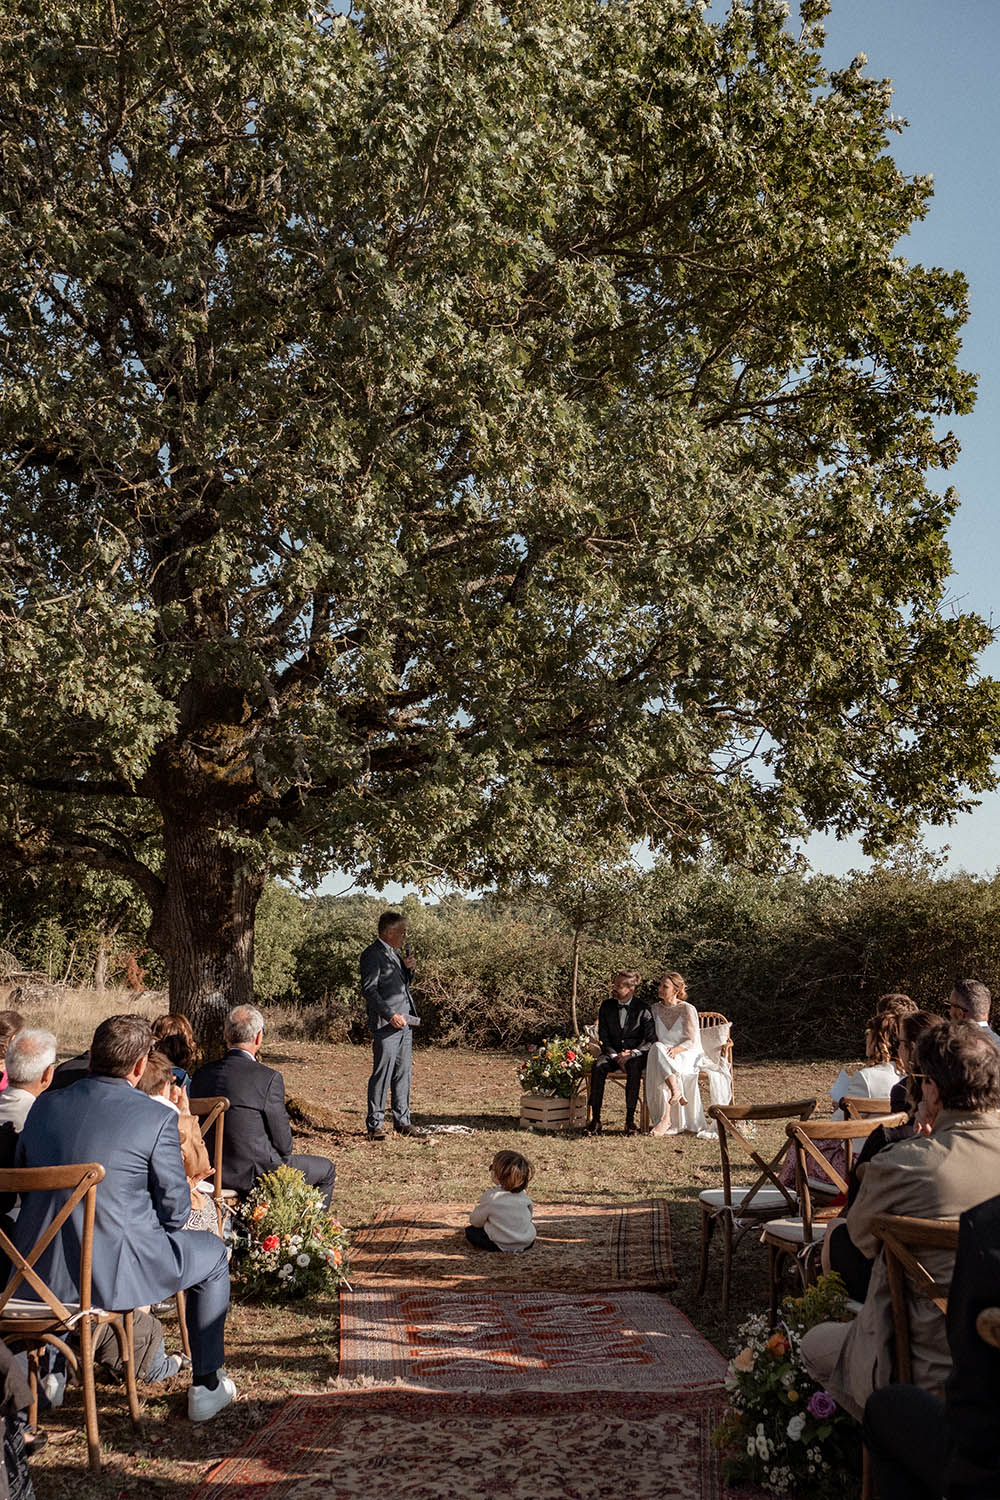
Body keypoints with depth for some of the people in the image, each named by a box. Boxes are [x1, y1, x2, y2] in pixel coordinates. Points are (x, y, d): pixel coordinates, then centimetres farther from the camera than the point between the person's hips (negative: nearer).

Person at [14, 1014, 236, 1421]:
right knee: (213, 1254, 21)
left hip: (38, 1270, 6)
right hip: (115, 1272, -5)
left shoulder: (45, 1105, 2)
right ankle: (207, 1388, 26)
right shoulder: (155, 1119, -13)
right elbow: (175, 1211, -6)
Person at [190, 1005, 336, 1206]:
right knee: (326, 1170, 17)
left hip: (212, 1172, 7)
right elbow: (283, 1142, -13)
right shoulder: (269, 1078, -21)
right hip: (255, 1174, -7)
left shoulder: (201, 1075, -4)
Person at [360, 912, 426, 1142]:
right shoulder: (373, 954, -9)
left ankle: (402, 1122, 18)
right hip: (386, 1025, -9)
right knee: (382, 1074, -7)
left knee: (403, 1074, 11)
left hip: (404, 1022, 9)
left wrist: (407, 968, 8)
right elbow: (369, 989, -16)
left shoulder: (394, 953, 19)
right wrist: (390, 1014, -21)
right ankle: (375, 1125, -1)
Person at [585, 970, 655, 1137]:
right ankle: (595, 1119, -31)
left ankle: (630, 1119, -34)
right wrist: (615, 1056, -12)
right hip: (612, 1053, 3)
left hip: (636, 1055, -2)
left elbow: (651, 1040, -7)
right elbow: (603, 1038, 5)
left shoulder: (642, 1008, -5)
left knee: (634, 1066, -37)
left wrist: (631, 1054, -21)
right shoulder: (607, 1006, 4)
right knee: (598, 1066, -30)